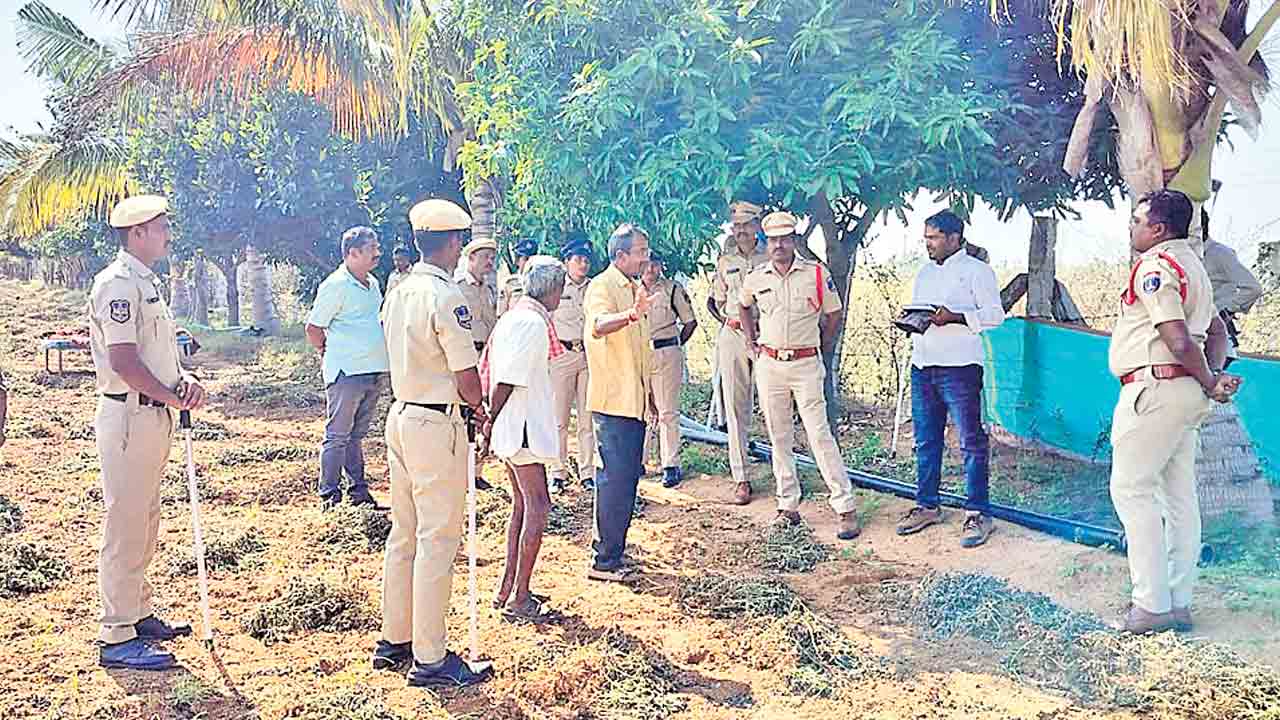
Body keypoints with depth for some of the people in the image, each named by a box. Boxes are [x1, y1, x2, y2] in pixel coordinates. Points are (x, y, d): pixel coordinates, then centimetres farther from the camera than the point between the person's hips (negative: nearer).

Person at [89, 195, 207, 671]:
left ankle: (138, 614, 29)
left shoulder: (147, 282, 17)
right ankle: (117, 637, 2)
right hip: (129, 415, -10)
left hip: (155, 416, 10)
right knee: (125, 527, -5)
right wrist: (172, 396, -14)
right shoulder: (118, 284, -15)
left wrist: (181, 379, 4)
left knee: (145, 523, 17)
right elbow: (123, 362, -21)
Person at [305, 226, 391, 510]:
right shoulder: (336, 285, -12)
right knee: (338, 436, -1)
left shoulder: (373, 284, 13)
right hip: (346, 373, -8)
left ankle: (360, 493, 21)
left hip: (374, 371, 8)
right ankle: (330, 497, 5)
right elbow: (313, 329, -9)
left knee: (357, 436, 15)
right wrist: (330, 356, 4)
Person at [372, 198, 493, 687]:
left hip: (401, 416, 9)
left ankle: (394, 640, 26)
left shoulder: (398, 293, 9)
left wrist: (464, 404, 14)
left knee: (404, 534, 16)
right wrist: (476, 407, 3)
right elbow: (467, 379, -18)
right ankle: (430, 660, 5)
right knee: (438, 541, -2)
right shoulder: (446, 297, -17)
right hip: (437, 426, -9)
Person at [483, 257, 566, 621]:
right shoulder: (533, 322, -16)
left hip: (509, 426, 10)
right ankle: (520, 599, -1)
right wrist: (491, 421, -16)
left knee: (521, 504, 16)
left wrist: (489, 418, 18)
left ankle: (507, 588, 22)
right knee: (537, 506, -4)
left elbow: (488, 370, 16)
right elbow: (509, 380, -21)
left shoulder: (513, 315, 14)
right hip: (524, 426, -10)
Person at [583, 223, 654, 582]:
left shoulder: (633, 289, 18)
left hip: (634, 400, 9)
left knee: (627, 475, 14)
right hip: (612, 400, -9)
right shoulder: (602, 286, -11)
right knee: (616, 478, -9)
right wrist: (631, 315, -53)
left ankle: (609, 547, 25)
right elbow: (599, 326, -34)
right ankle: (604, 561, -3)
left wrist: (648, 392, 26)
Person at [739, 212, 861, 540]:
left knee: (820, 435, -6)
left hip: (806, 364, -3)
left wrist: (821, 349, 6)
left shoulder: (817, 274, -6)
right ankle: (788, 506, 18)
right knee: (779, 437, 9)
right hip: (769, 365, 4)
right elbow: (744, 307, 24)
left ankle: (846, 508, 0)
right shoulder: (755, 278, 3)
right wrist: (751, 340, 15)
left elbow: (833, 314, 7)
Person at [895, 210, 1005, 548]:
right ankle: (927, 505, 22)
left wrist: (954, 317, -19)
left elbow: (995, 314, -7)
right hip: (922, 367, 7)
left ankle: (978, 513, 1)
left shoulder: (976, 270, -1)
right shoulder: (924, 273, 20)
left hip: (959, 367, -7)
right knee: (926, 440, 11)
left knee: (972, 440, -4)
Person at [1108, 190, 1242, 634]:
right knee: (1179, 495, 10)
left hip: (1156, 388, -10)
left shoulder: (1155, 267, -13)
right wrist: (1214, 374, 5)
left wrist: (1210, 383, -8)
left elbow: (1178, 339, -21)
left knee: (1131, 488, -6)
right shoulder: (1192, 264, 20)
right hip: (1186, 393, 10)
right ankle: (1178, 601, 16)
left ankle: (1152, 604, -6)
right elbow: (1217, 330, 21)